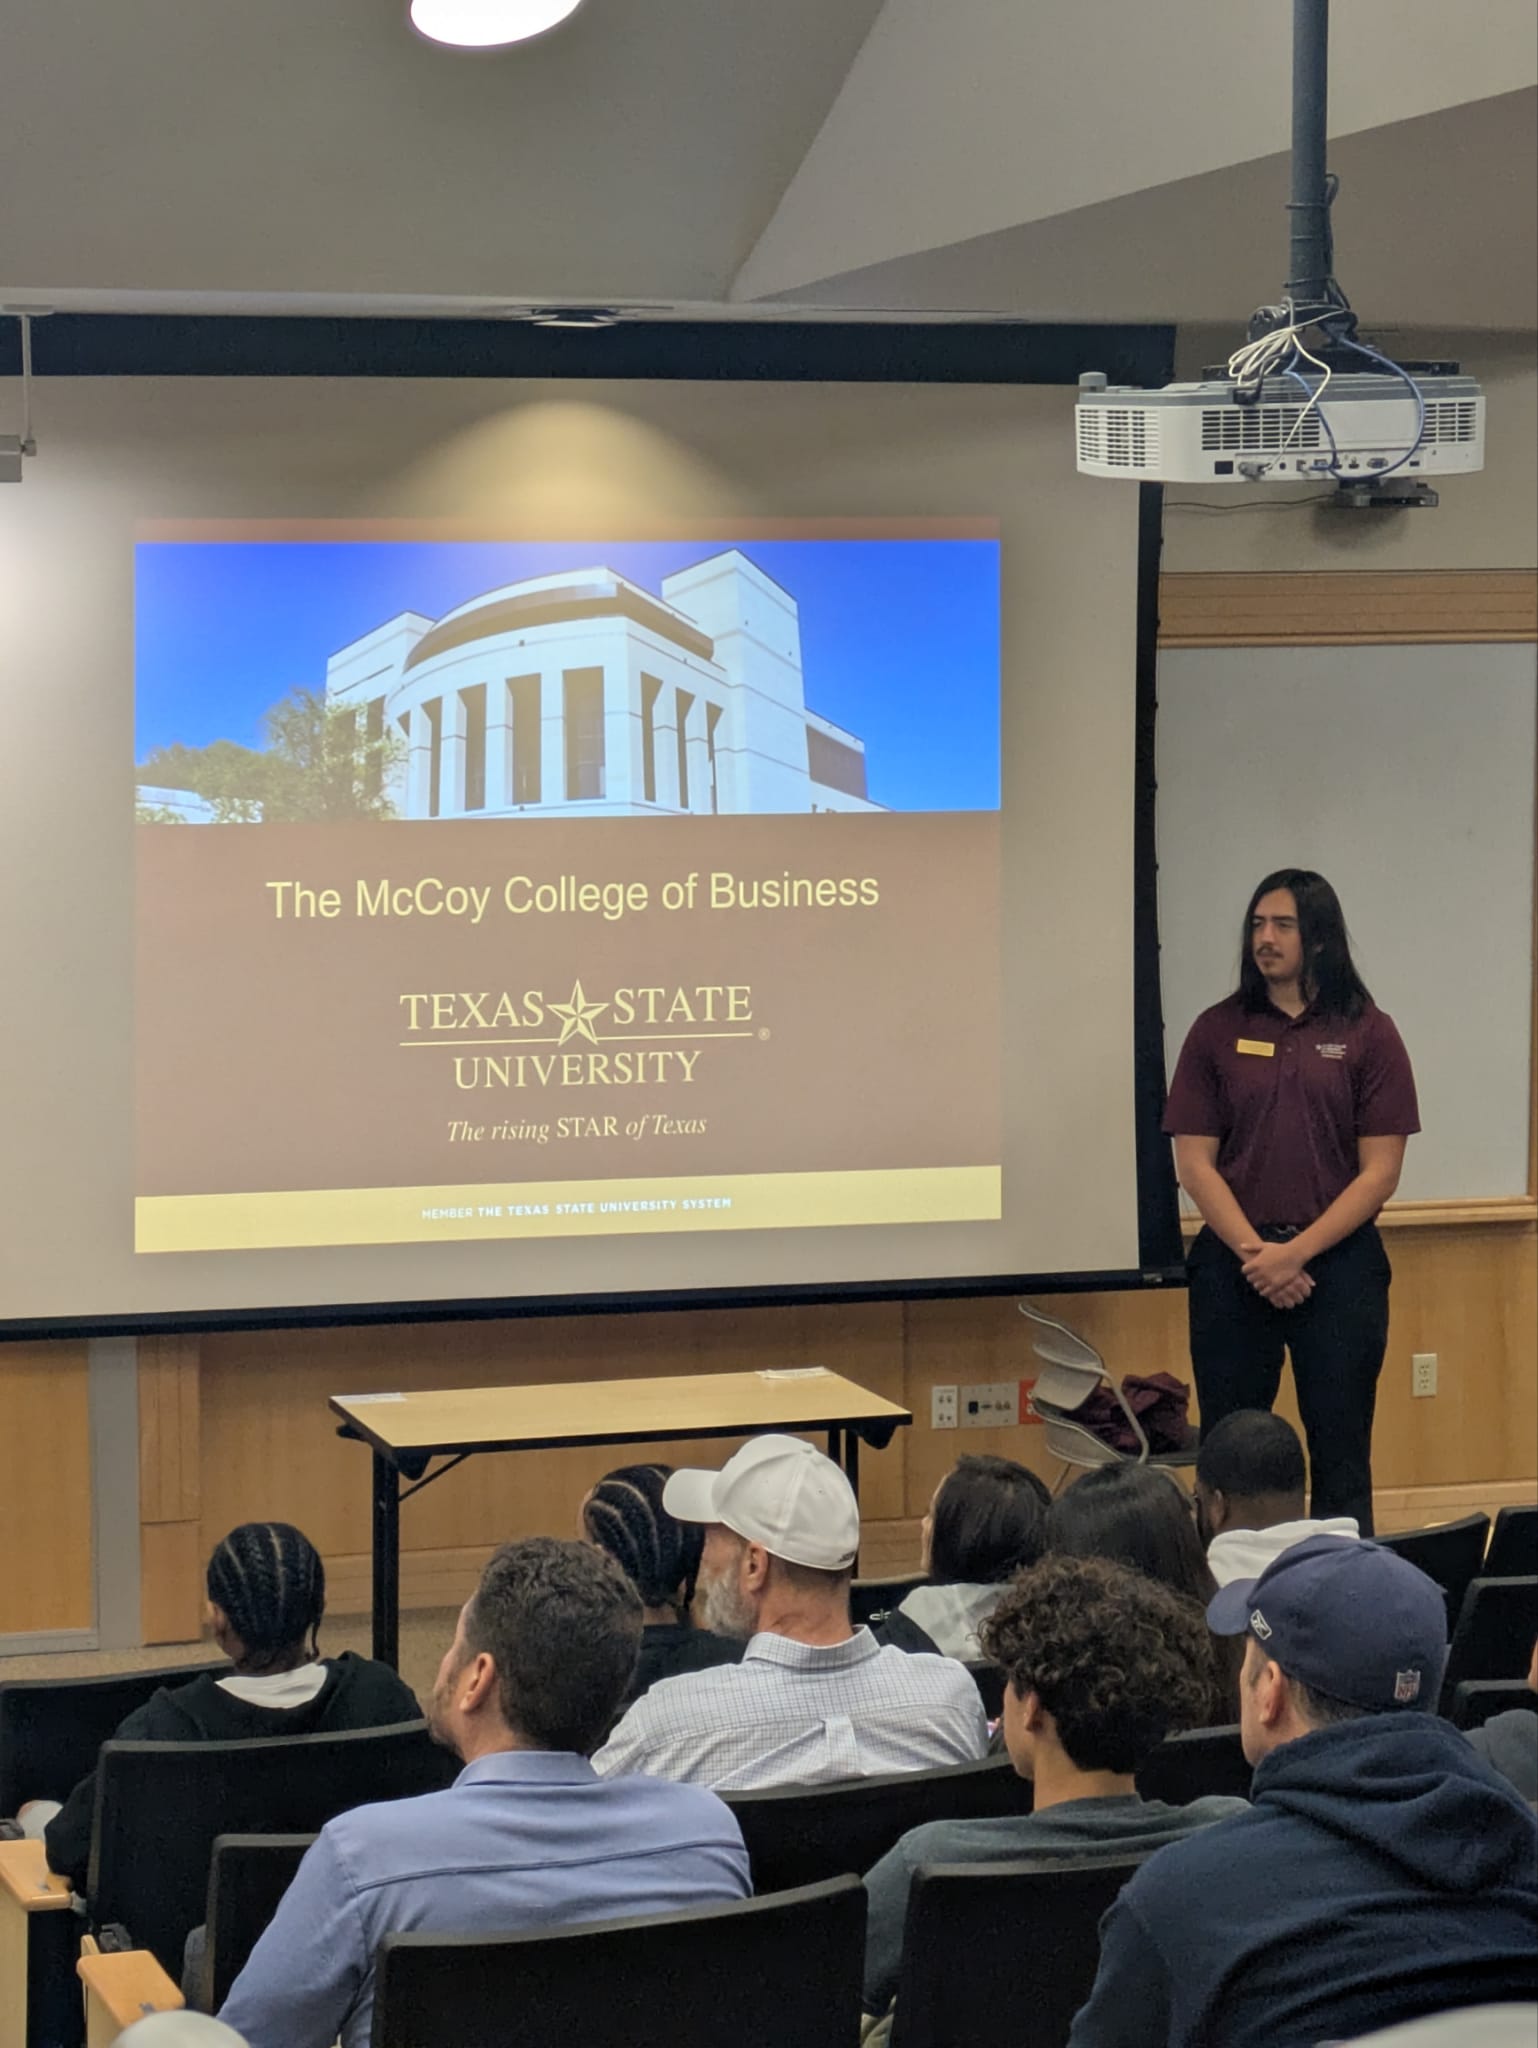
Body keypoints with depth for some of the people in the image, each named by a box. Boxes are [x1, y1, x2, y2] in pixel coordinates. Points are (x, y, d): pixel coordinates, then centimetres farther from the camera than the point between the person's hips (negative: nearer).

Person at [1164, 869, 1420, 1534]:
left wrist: (1296, 1252, -12)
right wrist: (1254, 1252, -10)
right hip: (1232, 1266, 1)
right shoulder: (1218, 1030, 5)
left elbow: (1379, 1171, -3)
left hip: (1339, 1262, -1)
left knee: (1341, 1455, 2)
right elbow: (1195, 1161, 2)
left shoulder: (1367, 1033, 1)